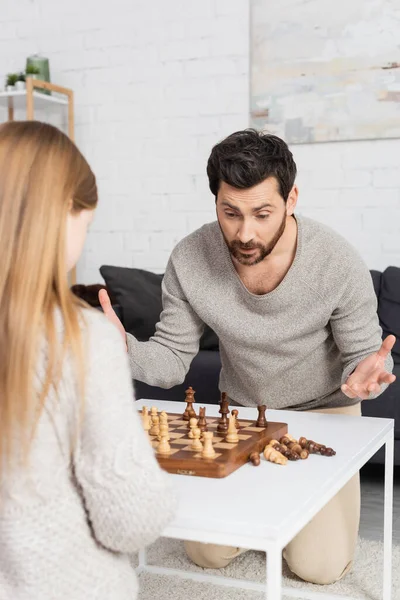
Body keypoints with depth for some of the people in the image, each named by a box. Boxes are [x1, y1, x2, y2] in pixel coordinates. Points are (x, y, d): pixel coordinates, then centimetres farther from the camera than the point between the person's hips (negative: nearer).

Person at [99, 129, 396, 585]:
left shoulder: (339, 264, -26)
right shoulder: (189, 260, -22)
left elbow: (362, 356, -14)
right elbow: (171, 361, -14)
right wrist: (126, 351, -37)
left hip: (322, 412, -2)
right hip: (240, 411, 2)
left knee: (318, 565, -8)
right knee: (205, 554, 2)